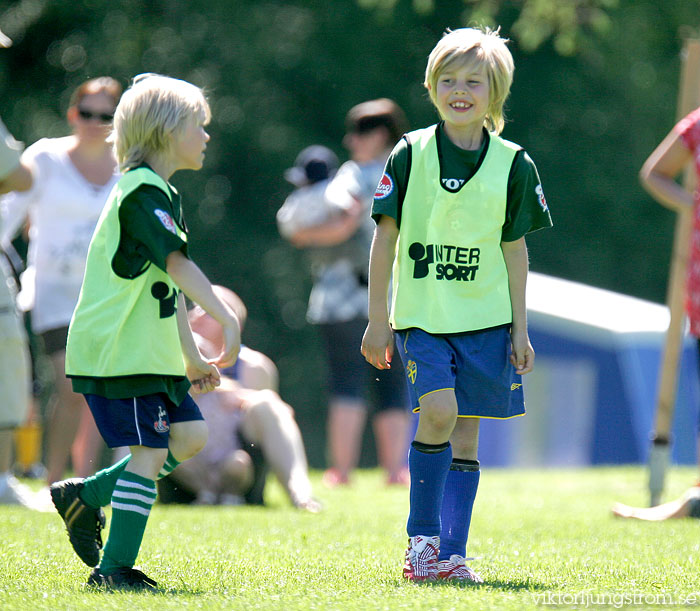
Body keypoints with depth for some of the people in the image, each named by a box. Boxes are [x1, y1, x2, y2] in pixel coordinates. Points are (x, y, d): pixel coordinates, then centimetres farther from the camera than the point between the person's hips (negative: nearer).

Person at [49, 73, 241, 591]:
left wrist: (191, 358, 24)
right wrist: (226, 318, -34)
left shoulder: (160, 193, 19)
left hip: (148, 350, 10)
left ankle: (86, 495, 17)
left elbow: (168, 289, 23)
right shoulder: (143, 192, -14)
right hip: (119, 350, -10)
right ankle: (115, 569, -5)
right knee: (149, 451, -10)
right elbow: (177, 264, -27)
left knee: (189, 436, 8)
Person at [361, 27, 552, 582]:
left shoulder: (512, 165, 1)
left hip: (485, 320, 2)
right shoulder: (411, 154, -2)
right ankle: (422, 537, -6)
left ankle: (452, 554, 7)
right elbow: (385, 238, 2)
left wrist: (520, 330, 6)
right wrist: (378, 320, 0)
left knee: (465, 434, 2)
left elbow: (515, 251, 7)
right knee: (439, 411, -20)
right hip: (421, 317, -2)